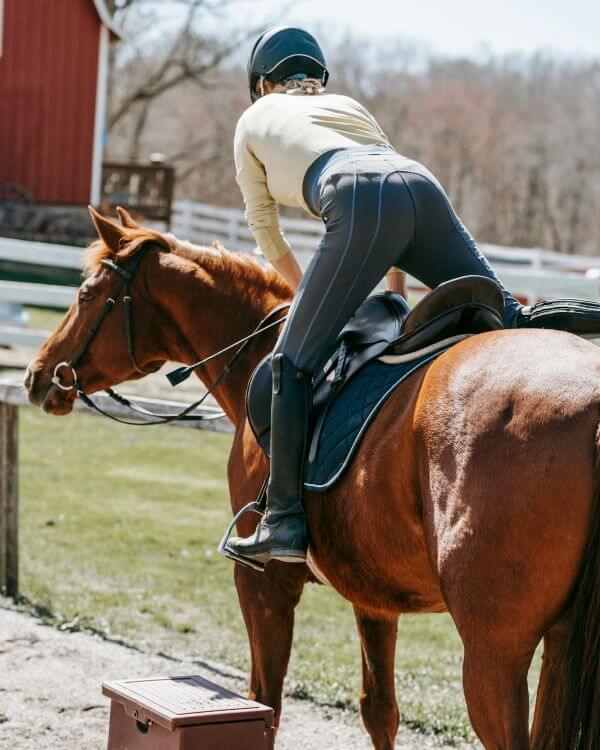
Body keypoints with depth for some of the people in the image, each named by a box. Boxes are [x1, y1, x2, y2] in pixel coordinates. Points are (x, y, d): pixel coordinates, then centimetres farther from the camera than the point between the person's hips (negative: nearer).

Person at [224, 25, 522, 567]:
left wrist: (305, 293, 49)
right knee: (504, 318, 15)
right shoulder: (350, 105, 39)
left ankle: (285, 521, -6)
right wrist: (394, 291, 48)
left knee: (294, 363, 0)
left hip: (360, 206, -4)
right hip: (424, 188, 5)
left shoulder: (253, 121, 29)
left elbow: (264, 229, 35)